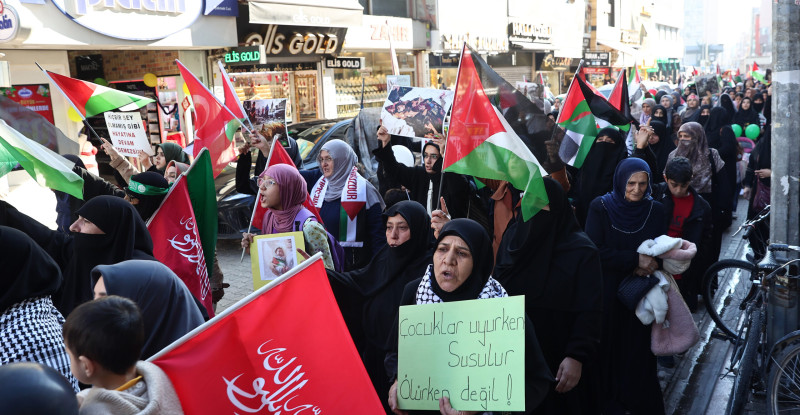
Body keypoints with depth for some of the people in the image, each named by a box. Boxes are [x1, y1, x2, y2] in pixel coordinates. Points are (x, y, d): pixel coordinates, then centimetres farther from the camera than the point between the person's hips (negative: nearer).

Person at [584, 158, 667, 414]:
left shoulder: (656, 210, 1)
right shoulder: (600, 207, -7)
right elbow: (595, 251, -14)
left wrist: (648, 265, -16)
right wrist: (635, 259, -20)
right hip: (607, 294, -2)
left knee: (638, 351, 6)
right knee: (610, 349, 4)